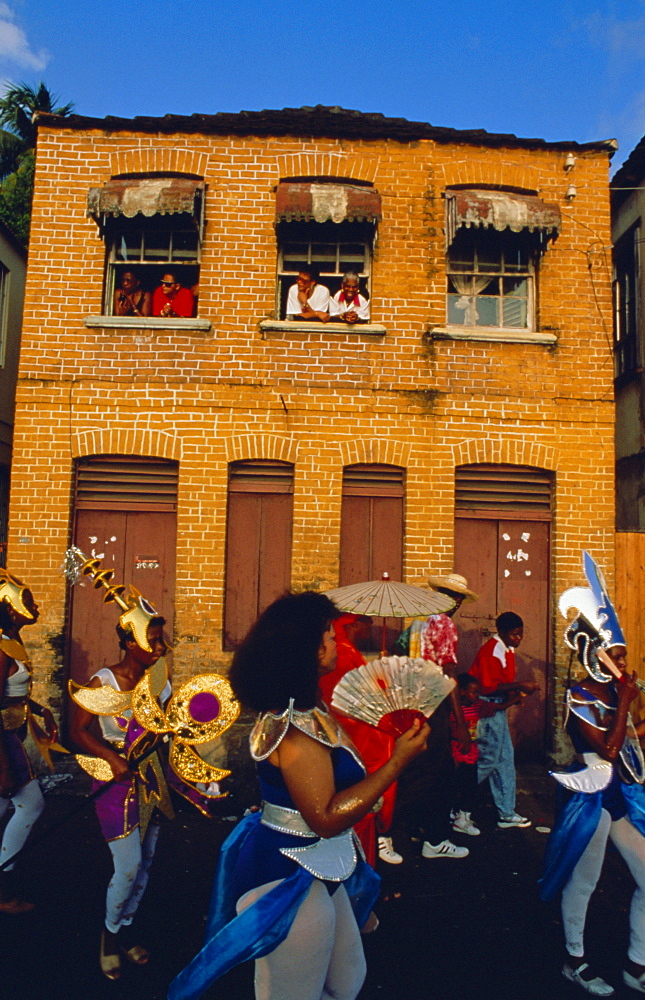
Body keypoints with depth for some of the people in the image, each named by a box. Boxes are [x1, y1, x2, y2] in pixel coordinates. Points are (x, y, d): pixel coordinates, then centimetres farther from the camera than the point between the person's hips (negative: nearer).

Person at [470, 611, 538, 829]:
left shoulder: (507, 649, 12)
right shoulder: (491, 651, -19)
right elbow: (488, 687, -23)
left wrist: (518, 690, 3)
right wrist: (519, 685, -23)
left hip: (498, 707, 10)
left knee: (505, 757, 12)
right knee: (489, 758, -6)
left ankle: (506, 813, 20)